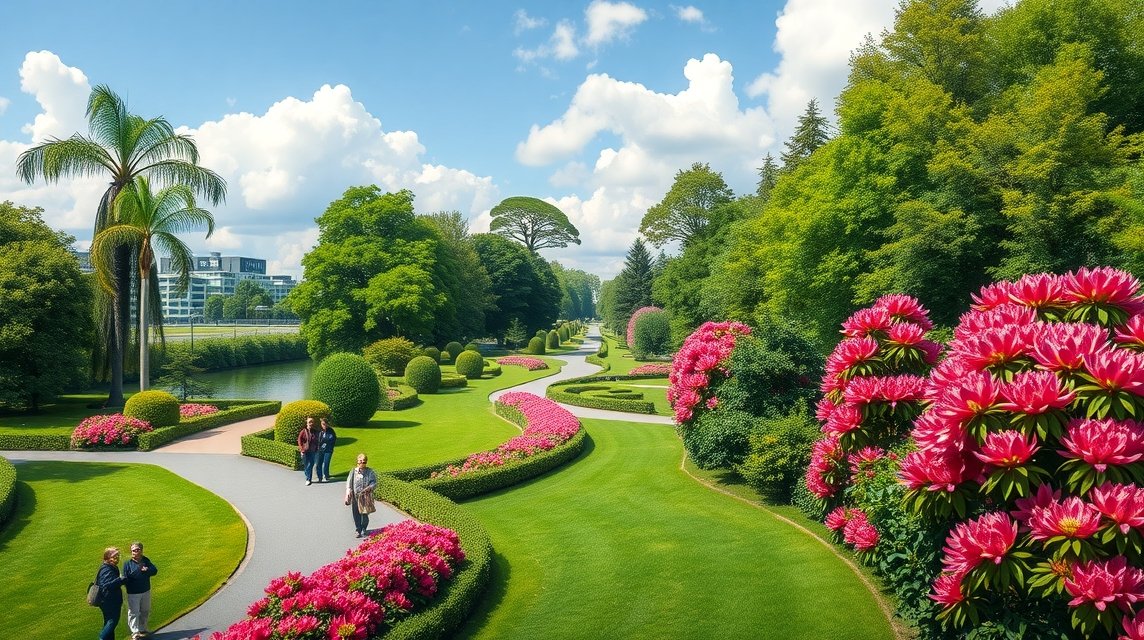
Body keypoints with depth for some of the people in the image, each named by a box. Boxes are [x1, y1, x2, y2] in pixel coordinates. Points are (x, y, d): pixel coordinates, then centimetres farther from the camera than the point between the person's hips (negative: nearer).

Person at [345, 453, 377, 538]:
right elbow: (349, 482, 6)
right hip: (355, 497, 2)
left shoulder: (370, 472, -1)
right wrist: (349, 491, -9)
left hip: (365, 497, -2)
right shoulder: (353, 472, 4)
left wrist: (368, 488, -18)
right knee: (356, 514, 5)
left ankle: (363, 530, 18)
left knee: (364, 514, -2)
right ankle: (358, 530, 18)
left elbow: (374, 483, -2)